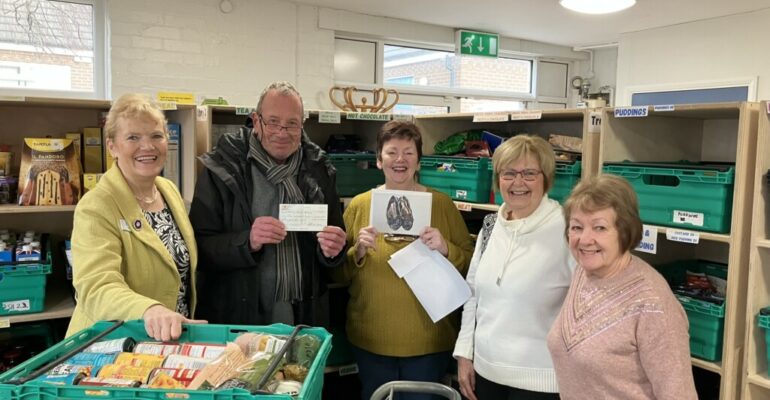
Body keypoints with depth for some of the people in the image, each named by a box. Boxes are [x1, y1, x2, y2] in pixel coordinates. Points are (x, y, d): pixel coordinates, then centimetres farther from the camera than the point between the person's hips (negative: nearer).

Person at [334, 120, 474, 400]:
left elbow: (470, 265, 0)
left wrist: (445, 249, -19)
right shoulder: (359, 205, -1)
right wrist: (358, 251, -16)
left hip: (428, 340, -1)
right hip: (370, 340, 1)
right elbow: (340, 274, 3)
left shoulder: (441, 203, -4)